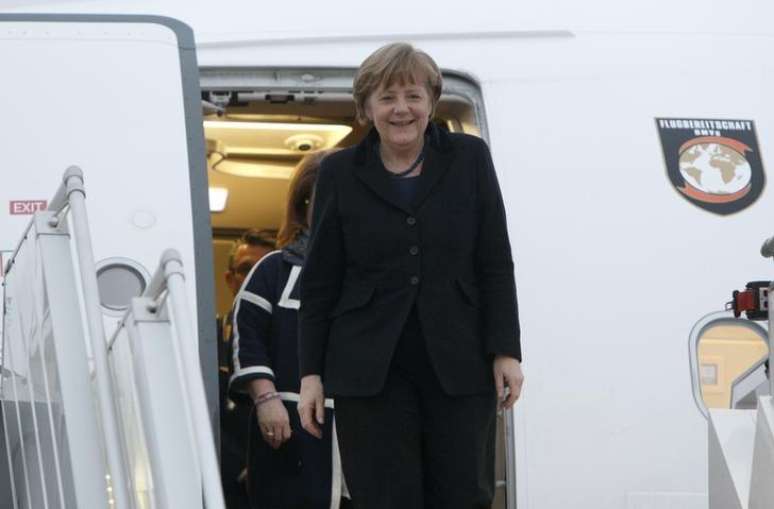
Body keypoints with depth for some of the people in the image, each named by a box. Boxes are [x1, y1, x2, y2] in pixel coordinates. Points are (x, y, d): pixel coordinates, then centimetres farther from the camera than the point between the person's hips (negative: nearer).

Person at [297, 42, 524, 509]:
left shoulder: (470, 159, 5)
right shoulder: (340, 174, 5)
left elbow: (496, 264, 4)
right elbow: (320, 283, 7)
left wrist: (506, 352, -3)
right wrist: (311, 372, 3)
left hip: (459, 365, 0)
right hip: (372, 372, 0)